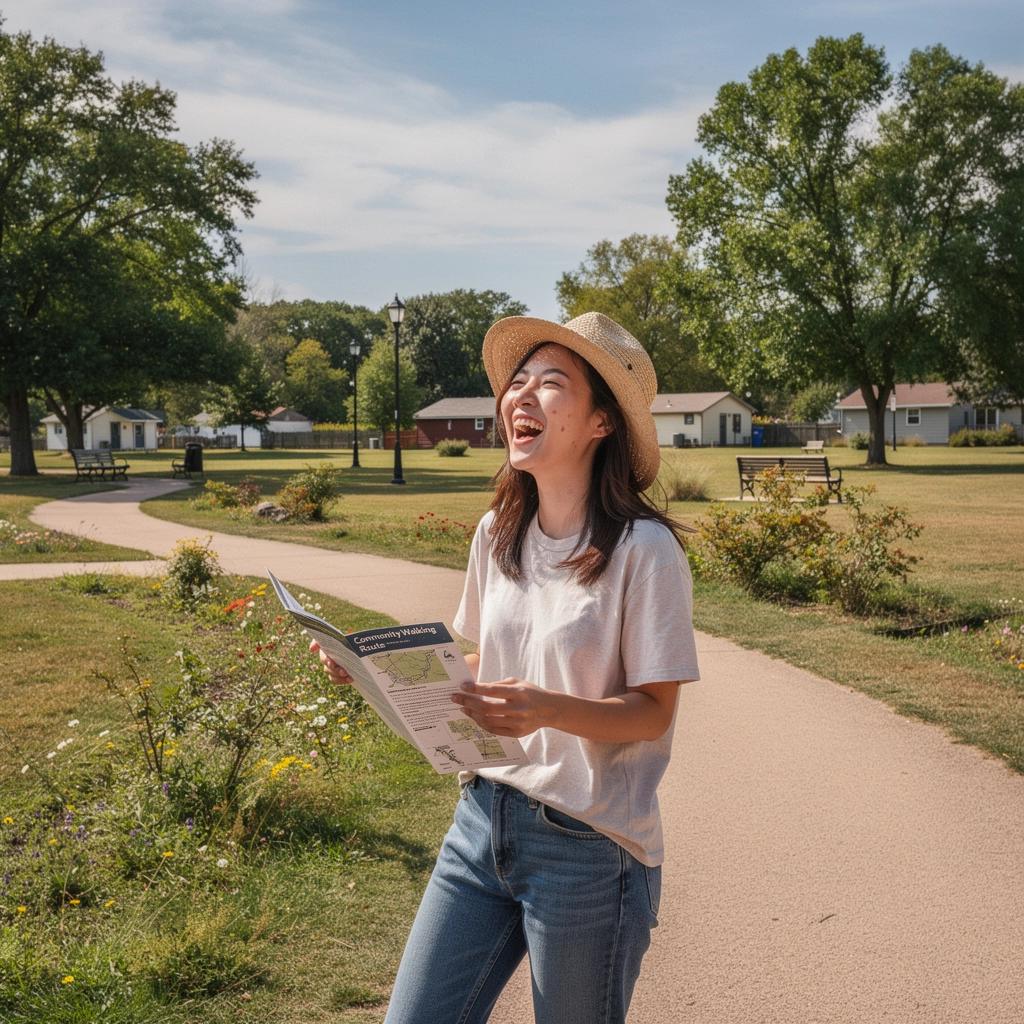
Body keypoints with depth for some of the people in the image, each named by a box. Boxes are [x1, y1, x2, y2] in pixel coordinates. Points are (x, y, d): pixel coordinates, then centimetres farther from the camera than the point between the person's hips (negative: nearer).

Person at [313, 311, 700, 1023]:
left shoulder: (643, 549, -15)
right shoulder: (497, 534, 4)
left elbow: (652, 712, -13)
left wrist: (547, 708, -30)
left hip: (587, 846, -5)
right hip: (484, 818, 6)